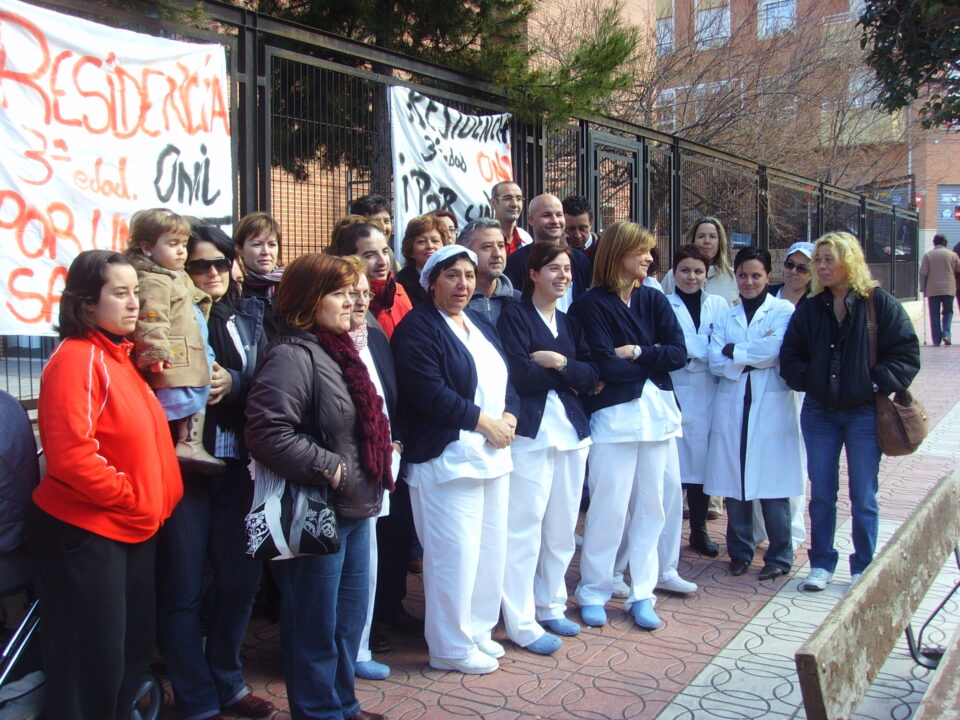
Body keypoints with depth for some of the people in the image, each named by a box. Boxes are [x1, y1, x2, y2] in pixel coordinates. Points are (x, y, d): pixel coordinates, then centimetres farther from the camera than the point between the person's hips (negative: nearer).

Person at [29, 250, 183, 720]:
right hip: (83, 534, -9)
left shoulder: (122, 355, 11)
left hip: (133, 531, 9)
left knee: (135, 650, 18)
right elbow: (72, 457, -26)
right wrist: (134, 500, -17)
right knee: (93, 663, 3)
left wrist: (157, 500, 9)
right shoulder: (76, 359, -17)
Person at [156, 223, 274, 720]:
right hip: (183, 465, -4)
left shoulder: (249, 317, 10)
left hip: (237, 464, 5)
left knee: (240, 578, 13)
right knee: (184, 587, 3)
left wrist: (233, 382, -12)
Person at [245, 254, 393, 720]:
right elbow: (267, 432, -28)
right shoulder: (292, 354, -17)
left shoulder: (336, 349, 13)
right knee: (317, 627, 5)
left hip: (355, 510, 10)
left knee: (350, 616, 20)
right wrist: (330, 468, -22)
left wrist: (376, 467, 13)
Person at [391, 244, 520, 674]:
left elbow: (506, 380, 17)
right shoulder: (417, 328, -8)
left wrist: (509, 417, -3)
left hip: (493, 454, 8)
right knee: (455, 553, -5)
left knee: (491, 549, 12)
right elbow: (428, 392, -18)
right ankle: (451, 647, 10)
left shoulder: (481, 327, 19)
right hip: (447, 457, -8)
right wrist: (482, 420, -14)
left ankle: (477, 630, 28)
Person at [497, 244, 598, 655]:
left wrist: (558, 362, -10)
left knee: (562, 527, 11)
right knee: (525, 527, -5)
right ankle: (521, 623, 3)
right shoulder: (514, 317, -1)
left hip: (572, 432, 6)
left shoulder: (571, 324, 18)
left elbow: (590, 378, 6)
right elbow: (520, 377, -13)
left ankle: (550, 606, 26)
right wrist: (570, 376, -2)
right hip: (531, 432, -6)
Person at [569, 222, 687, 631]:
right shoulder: (591, 305, -4)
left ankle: (642, 594, 20)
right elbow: (606, 366, -14)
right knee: (609, 508, -1)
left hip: (658, 413, 5)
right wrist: (653, 359, -4)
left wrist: (636, 353, -11)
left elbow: (678, 354, -1)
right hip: (614, 415, -5)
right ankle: (593, 594, 14)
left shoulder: (654, 301, 10)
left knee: (651, 506, 8)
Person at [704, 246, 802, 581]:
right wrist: (754, 356, -10)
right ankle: (740, 551, 18)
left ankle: (779, 556, 10)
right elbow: (716, 362, 2)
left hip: (771, 407, -3)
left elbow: (773, 351, -12)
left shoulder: (783, 310, 5)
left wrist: (733, 351, -2)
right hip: (732, 408, 3)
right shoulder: (726, 317, 15)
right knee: (735, 483, 4)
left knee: (771, 485, -3)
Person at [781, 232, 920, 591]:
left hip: (865, 413, -3)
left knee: (863, 497, 6)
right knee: (821, 494, 8)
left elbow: (906, 353, -5)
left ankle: (864, 568, 20)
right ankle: (821, 564, 21)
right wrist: (808, 380, -7)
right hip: (819, 413, 3)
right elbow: (791, 357, 9)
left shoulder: (881, 304, -5)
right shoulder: (809, 310, 6)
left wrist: (879, 383, -14)